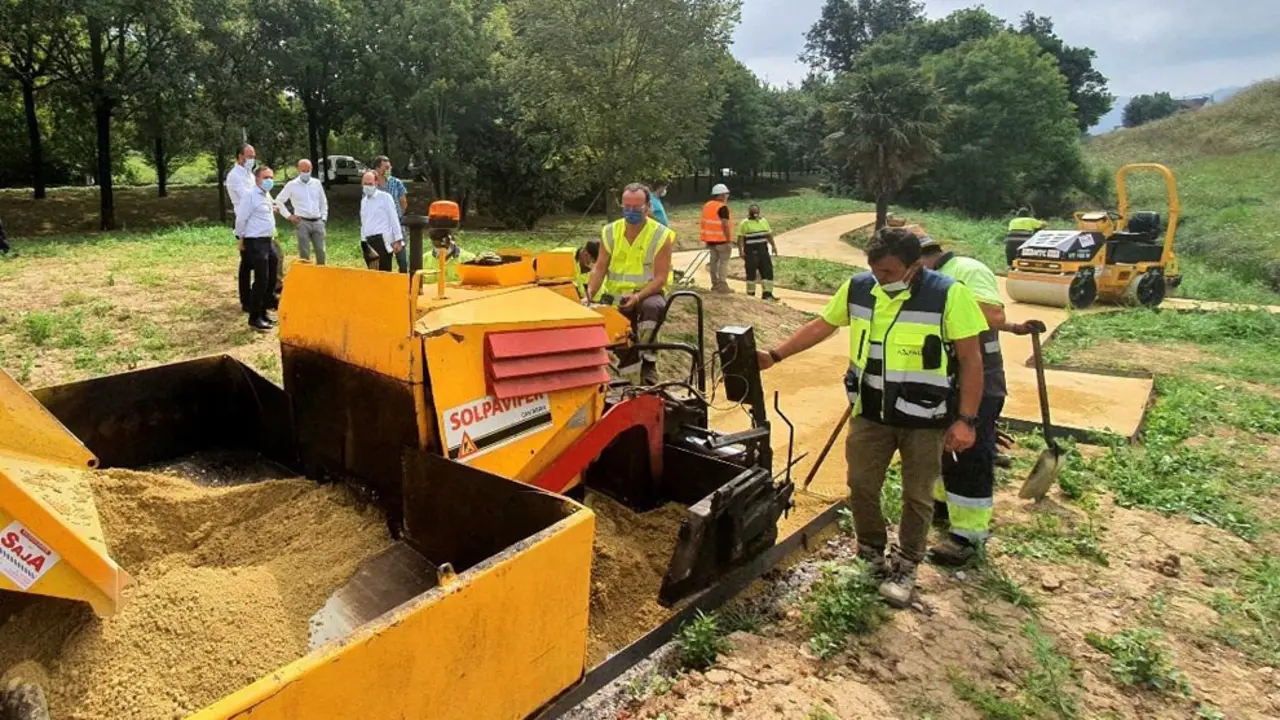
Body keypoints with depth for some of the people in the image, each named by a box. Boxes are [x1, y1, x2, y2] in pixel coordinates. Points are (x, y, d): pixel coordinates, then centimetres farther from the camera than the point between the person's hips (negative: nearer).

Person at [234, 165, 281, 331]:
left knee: (271, 280, 13)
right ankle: (254, 318, -1)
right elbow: (241, 219, -13)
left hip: (268, 241, 9)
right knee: (261, 281, -9)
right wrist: (241, 239, -7)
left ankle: (263, 313, 25)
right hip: (255, 243, -9)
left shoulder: (267, 196, 14)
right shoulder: (250, 196, -13)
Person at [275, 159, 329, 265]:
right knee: (304, 254, -1)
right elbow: (279, 201, 7)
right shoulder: (292, 185, 2)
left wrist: (324, 218, 10)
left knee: (321, 253, 1)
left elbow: (323, 202, 19)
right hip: (302, 222, -2)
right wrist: (288, 216, 1)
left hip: (317, 222, 3)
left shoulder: (317, 183, 10)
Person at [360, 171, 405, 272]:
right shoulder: (363, 201, 18)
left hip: (383, 240, -6)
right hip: (369, 242, 6)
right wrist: (363, 241, 19)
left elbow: (394, 219, -5)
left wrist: (398, 240, -9)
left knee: (384, 271, -9)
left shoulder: (385, 197, -2)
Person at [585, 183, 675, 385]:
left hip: (648, 292, -4)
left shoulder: (661, 235, -9)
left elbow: (660, 278, -13)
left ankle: (648, 362, -22)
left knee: (651, 307, -37)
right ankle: (626, 353, 6)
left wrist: (638, 297, -29)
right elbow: (599, 268, 0)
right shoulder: (610, 232, 3)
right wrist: (589, 295, -18)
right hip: (616, 294, 4)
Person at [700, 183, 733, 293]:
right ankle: (722, 285, -6)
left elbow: (705, 223, 14)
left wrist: (706, 240, 19)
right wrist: (729, 240, -16)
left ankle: (715, 284, 17)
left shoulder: (706, 206, 10)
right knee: (724, 262, -2)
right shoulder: (722, 208, -15)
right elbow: (725, 225, -20)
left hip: (710, 239, 8)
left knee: (713, 261, 12)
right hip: (721, 240, -8)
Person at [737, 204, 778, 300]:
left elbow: (769, 235, 17)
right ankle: (750, 293, 12)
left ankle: (767, 293, 4)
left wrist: (773, 245, 7)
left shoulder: (764, 221, 13)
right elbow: (740, 238, -8)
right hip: (750, 251, -5)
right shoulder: (745, 223, -3)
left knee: (767, 270, 0)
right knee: (751, 272, 0)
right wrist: (740, 250, -17)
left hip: (763, 250, 5)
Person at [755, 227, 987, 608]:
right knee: (861, 484, 10)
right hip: (870, 413, 4)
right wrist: (775, 355, 2)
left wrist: (966, 420, -16)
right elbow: (822, 326, 8)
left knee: (917, 496, 10)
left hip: (925, 419, -3)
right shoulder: (857, 288, -5)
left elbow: (971, 360, -13)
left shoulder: (949, 295, -17)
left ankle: (905, 567, 29)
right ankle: (872, 553, 33)